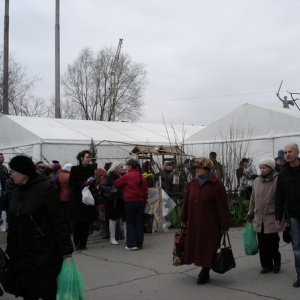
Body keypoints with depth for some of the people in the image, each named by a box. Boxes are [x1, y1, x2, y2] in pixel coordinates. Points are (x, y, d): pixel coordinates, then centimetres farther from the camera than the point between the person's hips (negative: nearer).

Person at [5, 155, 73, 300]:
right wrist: (10, 249, 13)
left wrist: (66, 249, -14)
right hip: (21, 253, 6)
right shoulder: (16, 190, 7)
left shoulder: (46, 188, -14)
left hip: (44, 252, -6)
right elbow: (13, 223, 12)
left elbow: (59, 221, -14)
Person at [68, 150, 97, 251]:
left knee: (86, 223, 4)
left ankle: (83, 243, 13)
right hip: (77, 198, -4)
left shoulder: (91, 169, 8)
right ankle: (76, 243, 13)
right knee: (77, 222, -3)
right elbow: (71, 183, -8)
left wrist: (90, 183, -8)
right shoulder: (74, 169, -4)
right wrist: (83, 183, -17)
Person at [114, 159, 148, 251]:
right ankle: (139, 243, 14)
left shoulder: (127, 176, -11)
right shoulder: (142, 177, 6)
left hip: (130, 202, -5)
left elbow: (116, 184, -1)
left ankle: (131, 244, -1)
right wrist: (144, 202, 16)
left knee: (130, 223, 3)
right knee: (139, 223, 10)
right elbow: (145, 191, 9)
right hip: (140, 202, 5)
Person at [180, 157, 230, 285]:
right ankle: (204, 269, 30)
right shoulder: (193, 183, 5)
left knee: (208, 249, 3)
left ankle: (205, 273, 19)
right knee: (197, 247, 11)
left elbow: (222, 205, -11)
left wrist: (224, 225, -10)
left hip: (210, 224, -5)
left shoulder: (216, 184, -11)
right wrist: (183, 219, 14)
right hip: (194, 223, 5)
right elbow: (187, 202, 11)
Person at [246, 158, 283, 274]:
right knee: (262, 244, 7)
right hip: (259, 219, 5)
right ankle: (267, 265, 20)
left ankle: (276, 262, 24)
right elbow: (253, 199, 17)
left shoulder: (277, 180, -8)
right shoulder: (256, 181, 10)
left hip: (272, 219, -5)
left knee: (272, 243, 1)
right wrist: (250, 213, 19)